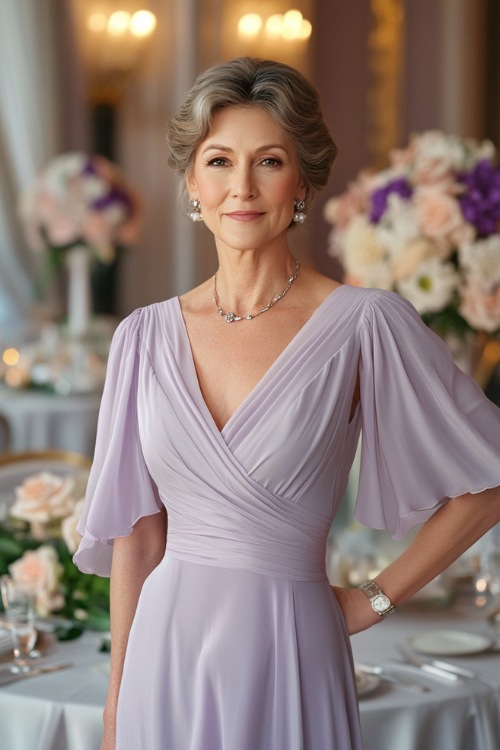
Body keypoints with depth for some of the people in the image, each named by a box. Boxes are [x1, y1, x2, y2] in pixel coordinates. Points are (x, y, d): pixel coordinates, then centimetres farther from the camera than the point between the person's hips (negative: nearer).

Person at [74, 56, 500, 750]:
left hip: (287, 662, -3)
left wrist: (375, 598, 0)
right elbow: (136, 532, 5)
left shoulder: (363, 324, -9)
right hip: (165, 653, 3)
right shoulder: (147, 336, 2)